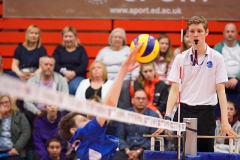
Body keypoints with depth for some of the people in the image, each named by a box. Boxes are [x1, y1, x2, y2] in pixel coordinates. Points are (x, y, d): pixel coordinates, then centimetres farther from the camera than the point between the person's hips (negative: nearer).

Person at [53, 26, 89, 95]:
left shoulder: (81, 49, 15)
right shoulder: (58, 49, 18)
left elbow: (84, 65, 2)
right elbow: (54, 64, 5)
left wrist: (74, 73, -15)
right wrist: (64, 71, -15)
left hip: (77, 76, 0)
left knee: (74, 88, -36)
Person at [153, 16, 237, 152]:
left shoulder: (216, 58, 1)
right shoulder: (181, 58, 5)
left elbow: (221, 90, -2)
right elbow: (174, 90, 4)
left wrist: (225, 122, -9)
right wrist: (167, 117, -8)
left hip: (206, 113, -1)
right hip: (184, 112, 1)